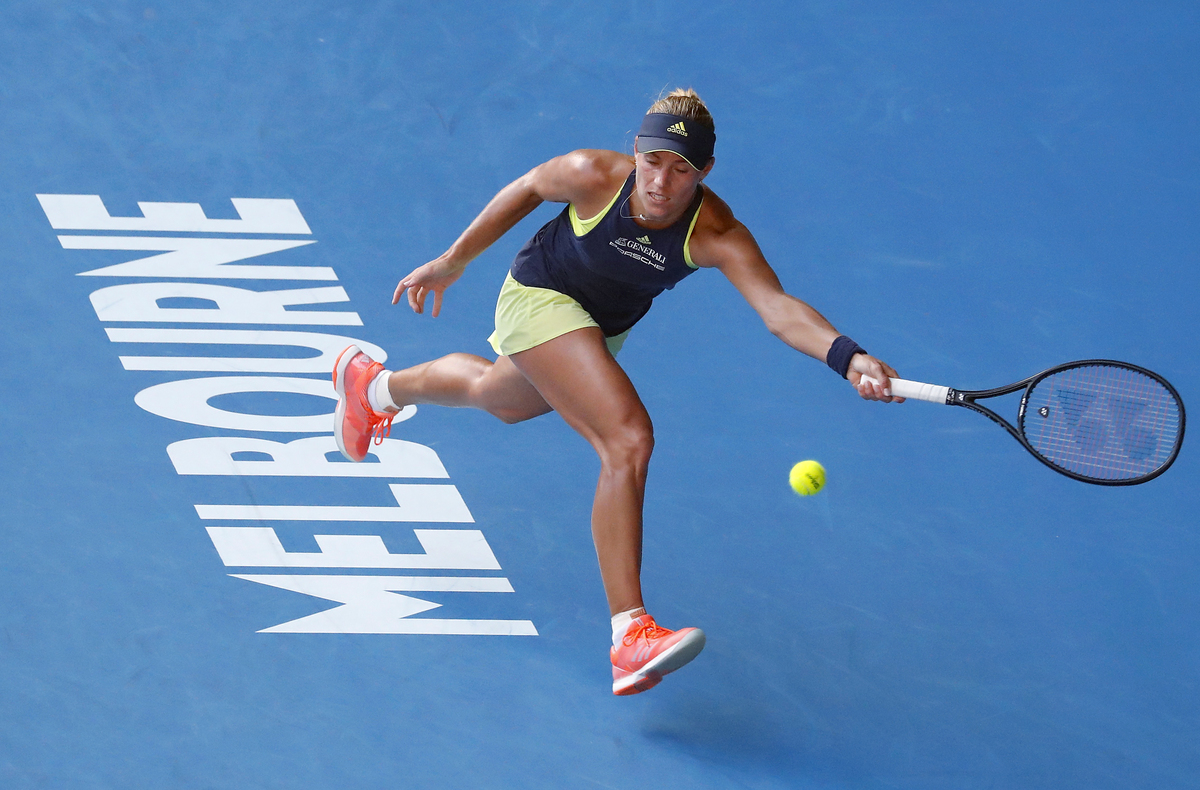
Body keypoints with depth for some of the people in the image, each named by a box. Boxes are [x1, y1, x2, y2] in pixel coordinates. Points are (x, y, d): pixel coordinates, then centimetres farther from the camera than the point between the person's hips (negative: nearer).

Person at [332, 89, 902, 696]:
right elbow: (529, 188, -10)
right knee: (628, 440, -27)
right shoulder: (593, 175, -32)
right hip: (539, 298, -5)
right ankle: (629, 634, -29)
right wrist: (454, 260, -1)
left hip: (603, 328, 5)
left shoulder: (718, 236, -33)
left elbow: (780, 309, -46)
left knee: (498, 397, 35)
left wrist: (847, 357, -65)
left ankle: (377, 386, 68)